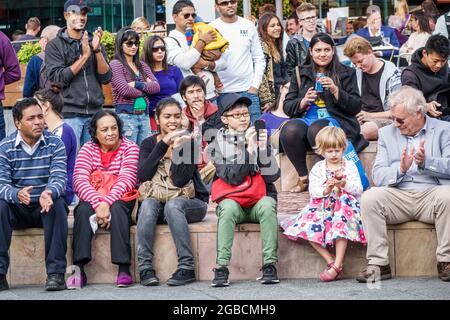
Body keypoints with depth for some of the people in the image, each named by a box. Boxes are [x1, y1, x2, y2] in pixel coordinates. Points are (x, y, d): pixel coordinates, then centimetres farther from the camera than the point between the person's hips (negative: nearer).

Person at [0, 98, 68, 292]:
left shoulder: (55, 144, -3)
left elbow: (59, 178, -16)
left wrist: (49, 193, -41)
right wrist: (17, 194, -39)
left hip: (45, 207, 0)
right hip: (17, 210, 1)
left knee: (57, 204, -33)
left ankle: (56, 272, -33)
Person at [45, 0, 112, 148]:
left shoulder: (93, 42, 13)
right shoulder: (55, 45, 3)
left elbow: (106, 78, 6)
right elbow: (57, 78, -9)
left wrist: (97, 49, -8)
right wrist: (84, 56, -12)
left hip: (94, 113, 4)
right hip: (69, 115, -4)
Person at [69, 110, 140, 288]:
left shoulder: (130, 148, 1)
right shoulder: (88, 149, 5)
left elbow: (126, 180, -12)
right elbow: (79, 180, -10)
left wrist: (107, 203, -28)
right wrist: (98, 204, -27)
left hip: (120, 200, -1)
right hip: (92, 200, 1)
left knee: (117, 208, -34)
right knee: (83, 209, -30)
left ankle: (124, 269, -39)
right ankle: (79, 269, -37)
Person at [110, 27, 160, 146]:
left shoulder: (142, 65, 16)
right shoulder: (115, 64, -3)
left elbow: (156, 86, 3)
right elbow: (125, 90, -14)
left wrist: (137, 85, -11)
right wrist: (146, 88, 0)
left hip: (144, 115, 6)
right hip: (126, 115, -6)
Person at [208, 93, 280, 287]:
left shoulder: (259, 137, 6)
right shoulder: (218, 145, 2)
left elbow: (272, 176, -3)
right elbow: (232, 178, -13)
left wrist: (263, 149, -16)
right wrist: (248, 149, -18)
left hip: (259, 200, 1)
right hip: (232, 200, -1)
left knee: (267, 205, -32)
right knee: (228, 207, -34)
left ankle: (269, 264, -30)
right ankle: (221, 267, -33)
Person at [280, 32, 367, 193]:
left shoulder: (346, 73, 13)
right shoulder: (301, 74, 20)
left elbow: (356, 107, 4)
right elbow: (287, 107, 13)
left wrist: (335, 90, -10)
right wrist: (303, 102, -8)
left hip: (336, 120, -3)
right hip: (306, 118, 3)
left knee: (316, 128, -38)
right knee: (289, 130, -33)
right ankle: (303, 177, -16)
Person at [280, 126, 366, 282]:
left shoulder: (350, 166, 8)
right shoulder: (317, 168, 11)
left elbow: (358, 190, 1)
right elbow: (312, 192, 1)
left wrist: (345, 184, -17)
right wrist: (325, 190, -19)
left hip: (344, 205, -2)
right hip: (322, 207, 2)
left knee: (341, 224, -34)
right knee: (307, 226, -25)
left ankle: (337, 266, -31)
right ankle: (330, 259, -18)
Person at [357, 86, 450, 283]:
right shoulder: (387, 133, 17)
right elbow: (378, 176, 5)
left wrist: (426, 162, -20)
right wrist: (400, 169, -14)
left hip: (431, 195, -2)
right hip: (397, 197, 2)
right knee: (369, 197, -26)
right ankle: (378, 264, -22)